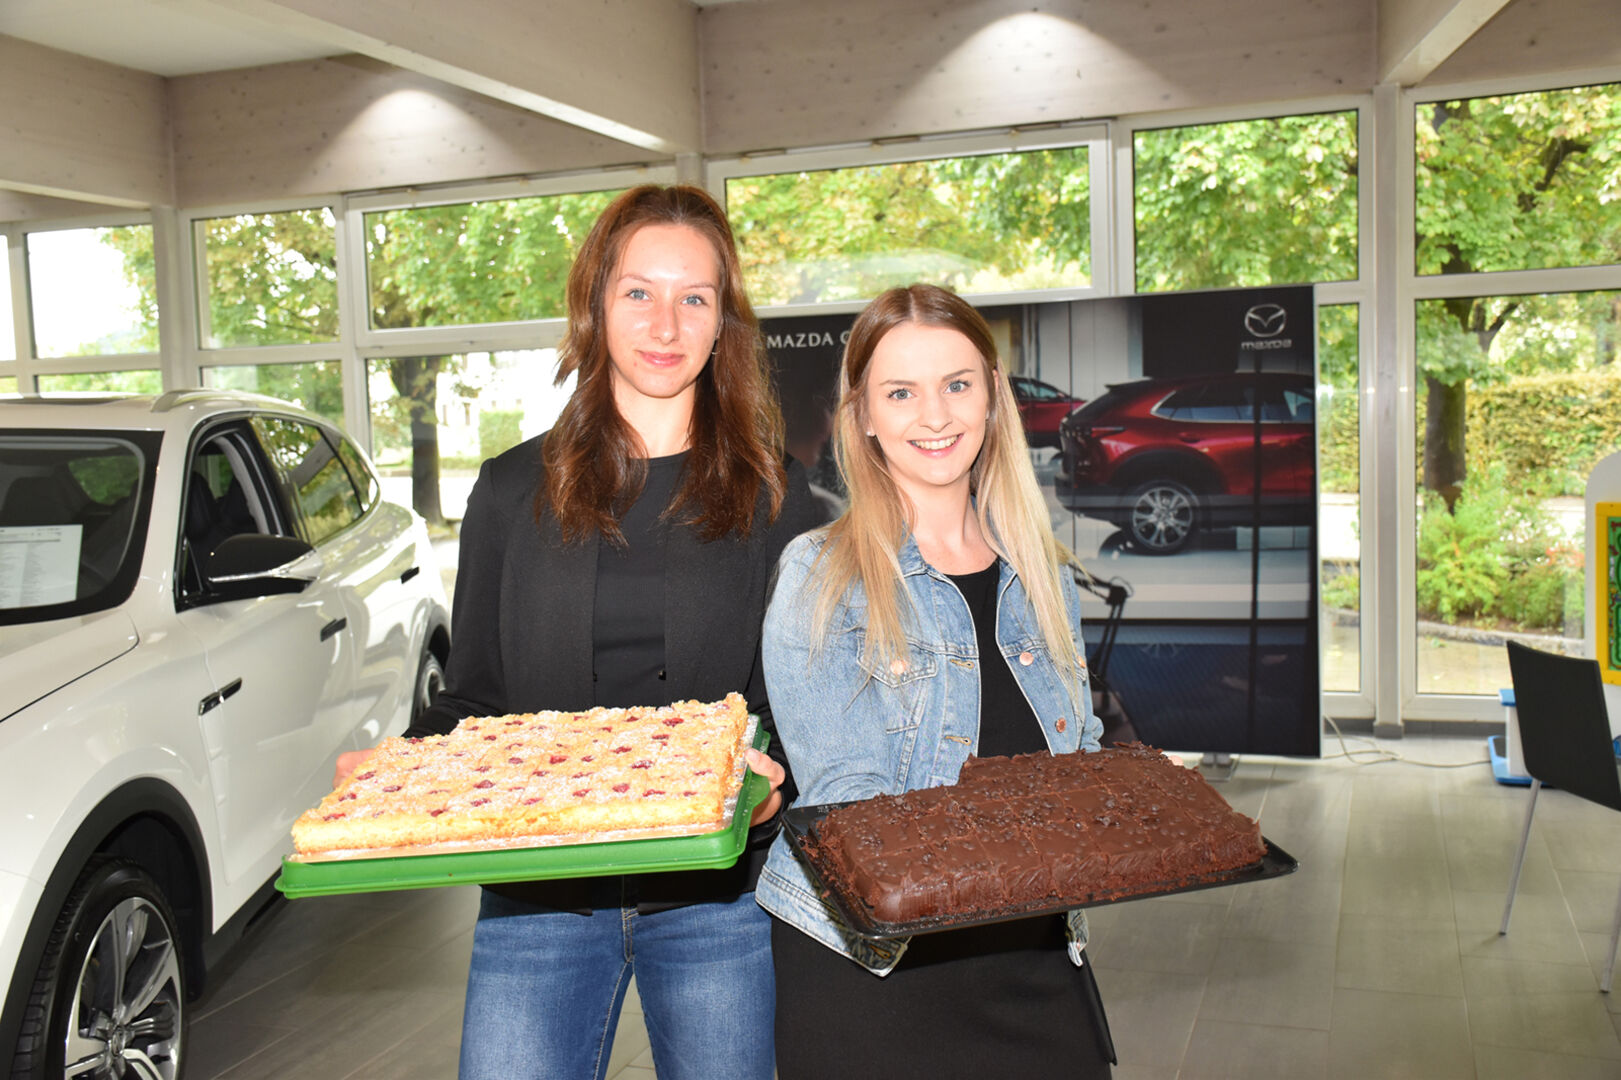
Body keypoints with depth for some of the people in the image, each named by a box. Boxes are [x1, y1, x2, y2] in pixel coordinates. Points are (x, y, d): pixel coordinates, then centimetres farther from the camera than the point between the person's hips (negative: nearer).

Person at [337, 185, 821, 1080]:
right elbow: (473, 696, 9)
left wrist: (770, 778, -17)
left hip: (714, 891, 0)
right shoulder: (513, 491, 6)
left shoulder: (773, 498, 4)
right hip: (539, 891, 1)